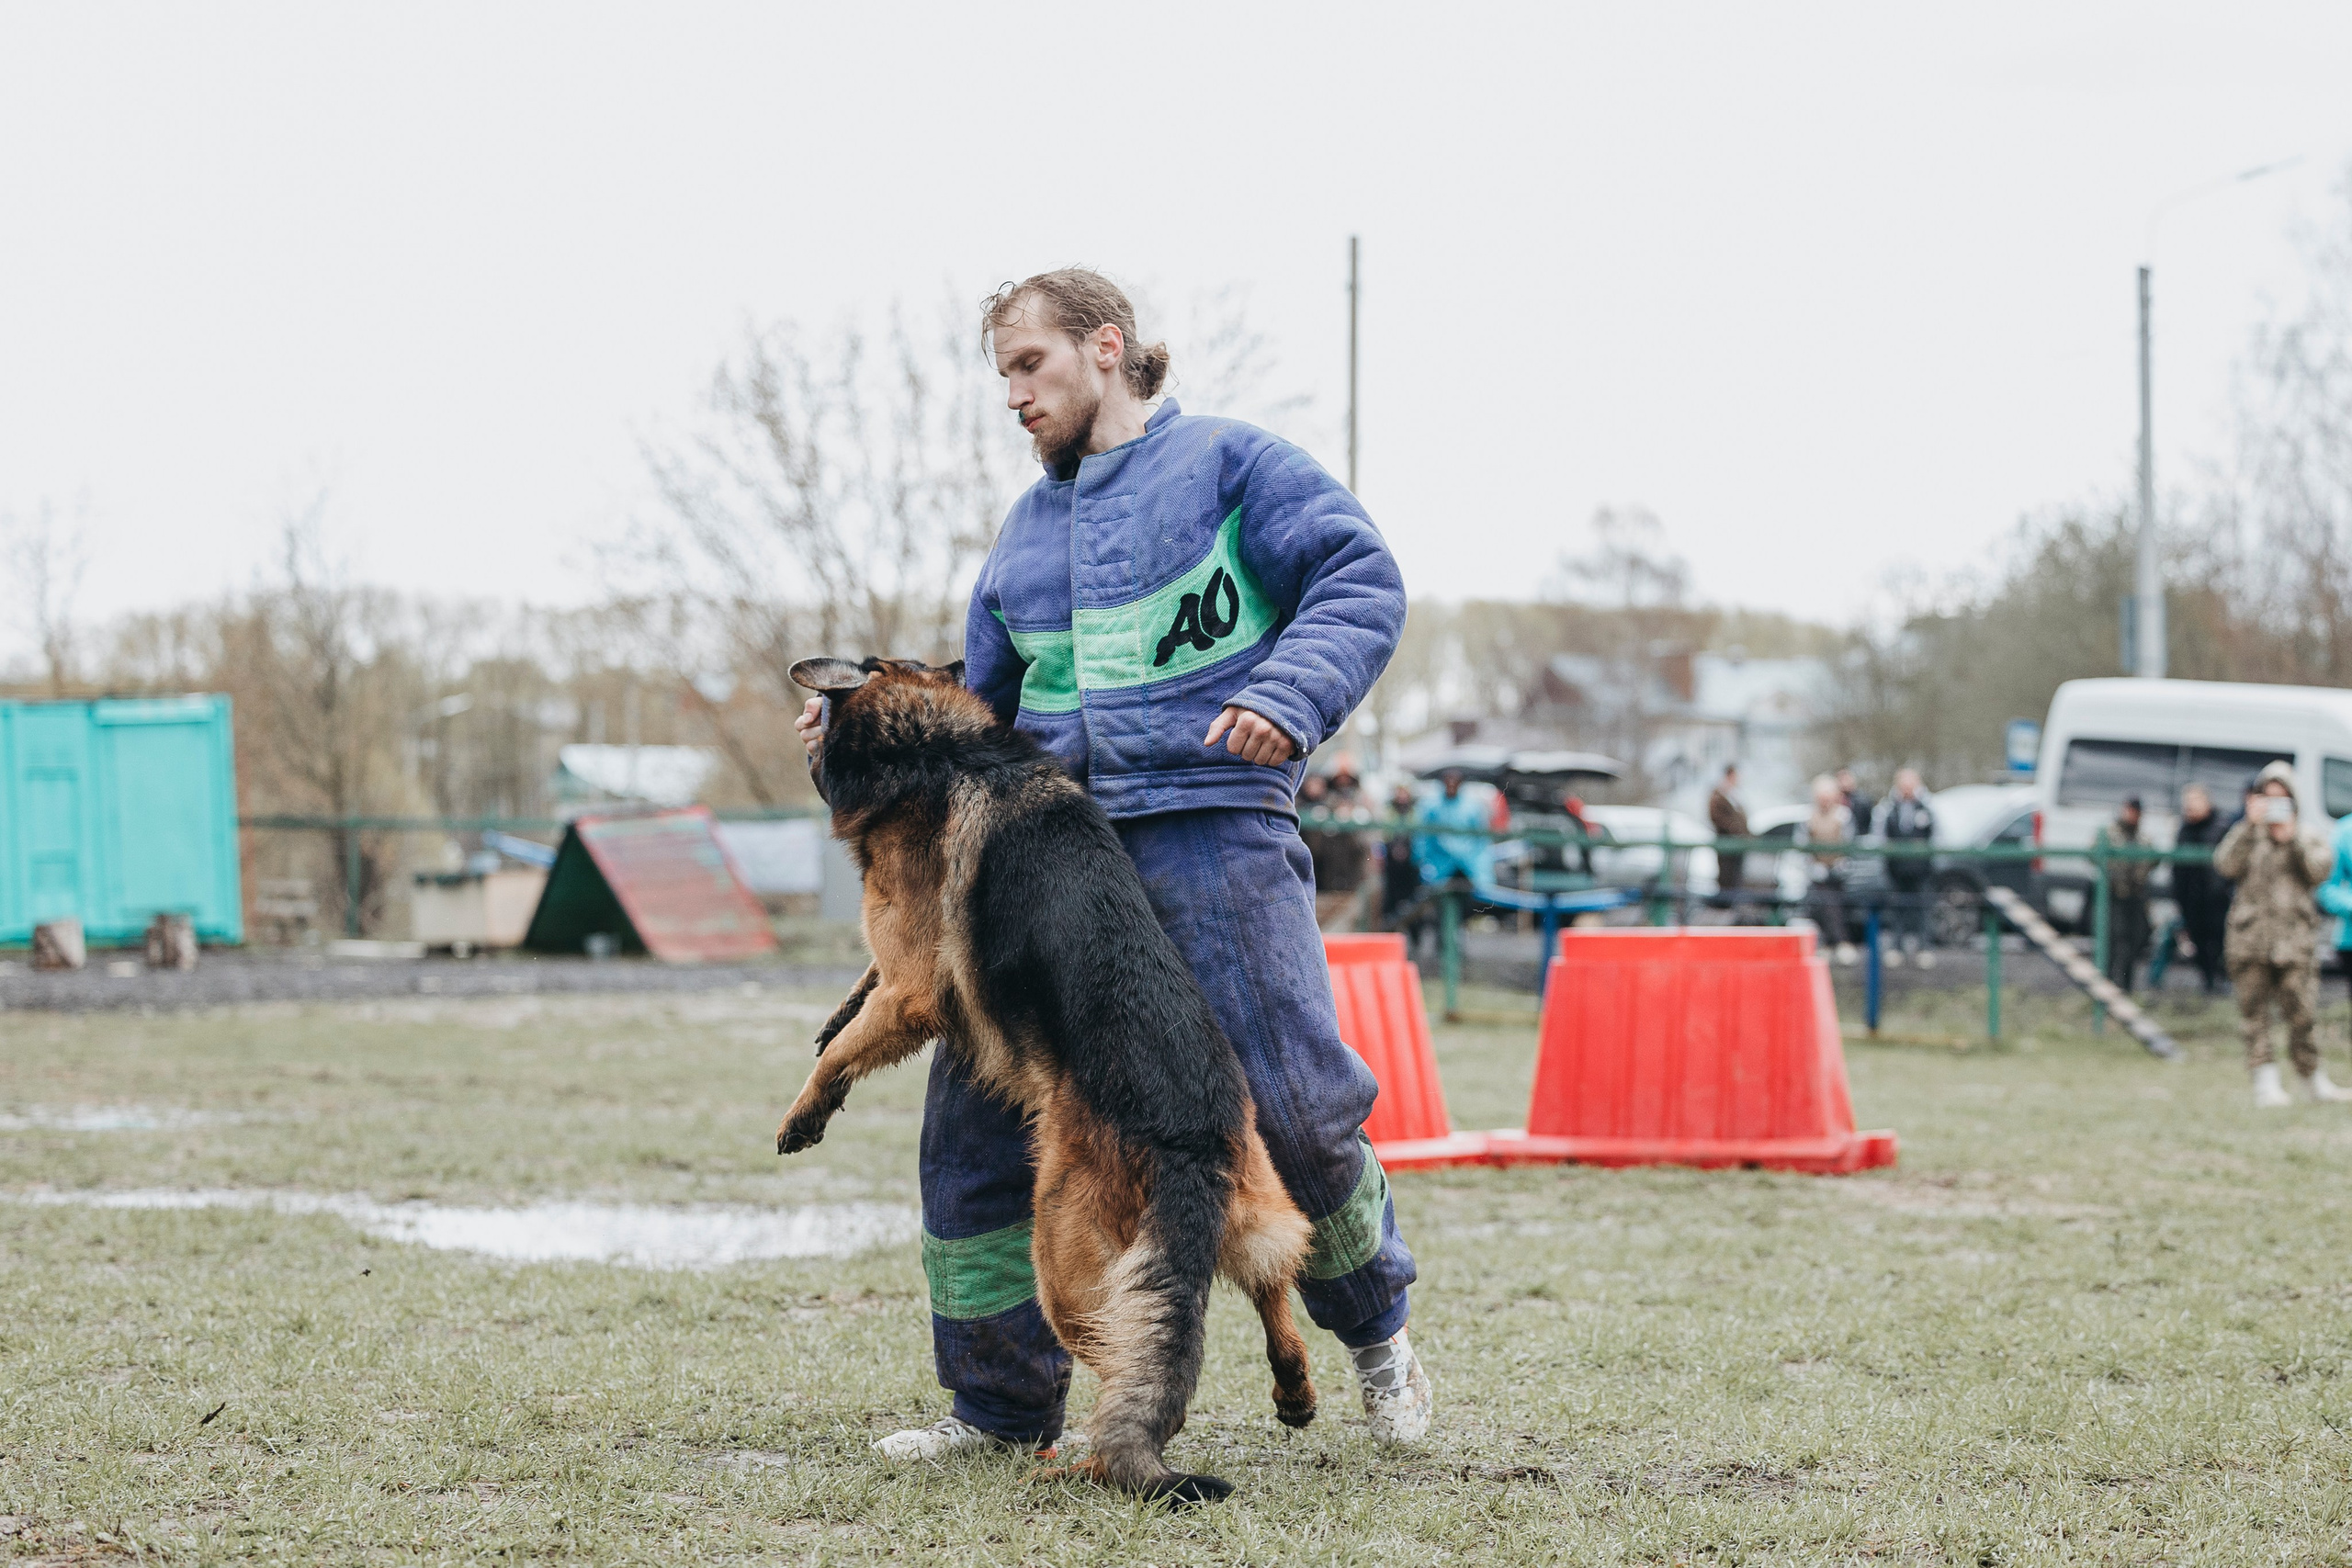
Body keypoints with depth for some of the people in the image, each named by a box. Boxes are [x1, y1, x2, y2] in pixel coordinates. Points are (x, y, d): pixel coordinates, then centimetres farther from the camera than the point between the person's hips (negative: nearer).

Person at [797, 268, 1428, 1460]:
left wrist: (1289, 696, -20)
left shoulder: (1230, 463, 5)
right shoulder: (1024, 532, 24)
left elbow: (1361, 580, -4)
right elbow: (977, 707, 27)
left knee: (1288, 1104, -10)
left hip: (1211, 829, -6)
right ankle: (1001, 1404, 12)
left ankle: (1373, 1328, 19)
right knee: (975, 1116, 0)